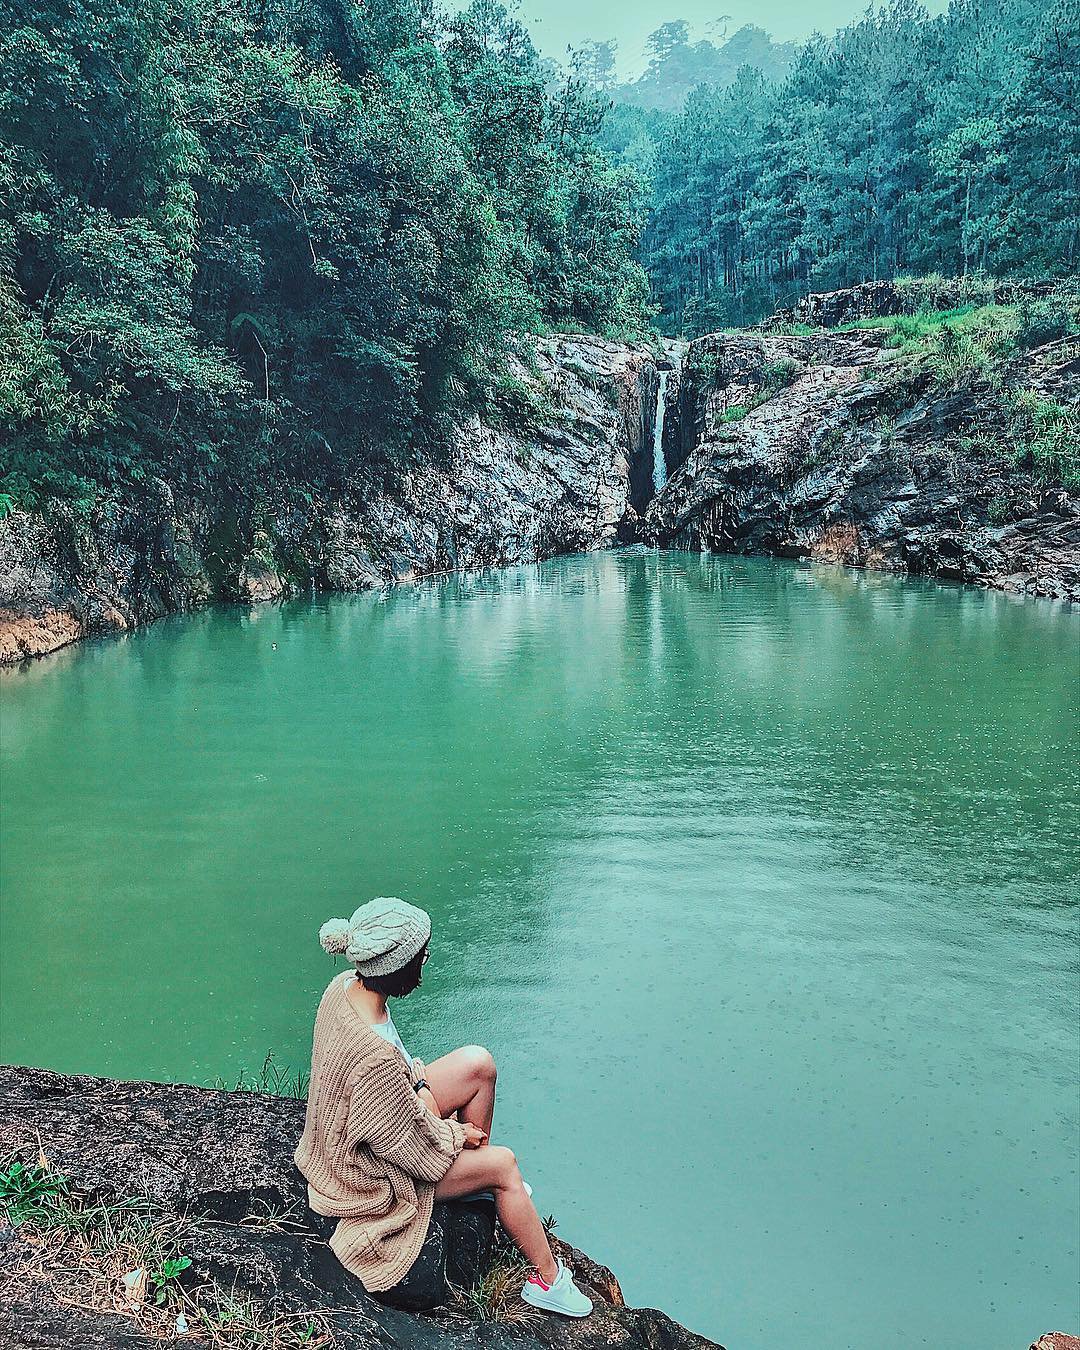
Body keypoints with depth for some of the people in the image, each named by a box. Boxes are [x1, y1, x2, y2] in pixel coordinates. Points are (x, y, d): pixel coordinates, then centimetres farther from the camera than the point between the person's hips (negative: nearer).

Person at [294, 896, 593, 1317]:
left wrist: (425, 1098, -2)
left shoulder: (345, 985, -17)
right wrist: (457, 1134, -9)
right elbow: (409, 1148, -26)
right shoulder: (374, 1056, -42)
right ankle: (548, 1279, 22)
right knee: (504, 1164, 2)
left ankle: (480, 1178, 28)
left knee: (478, 1062, 6)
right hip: (373, 1176, -8)